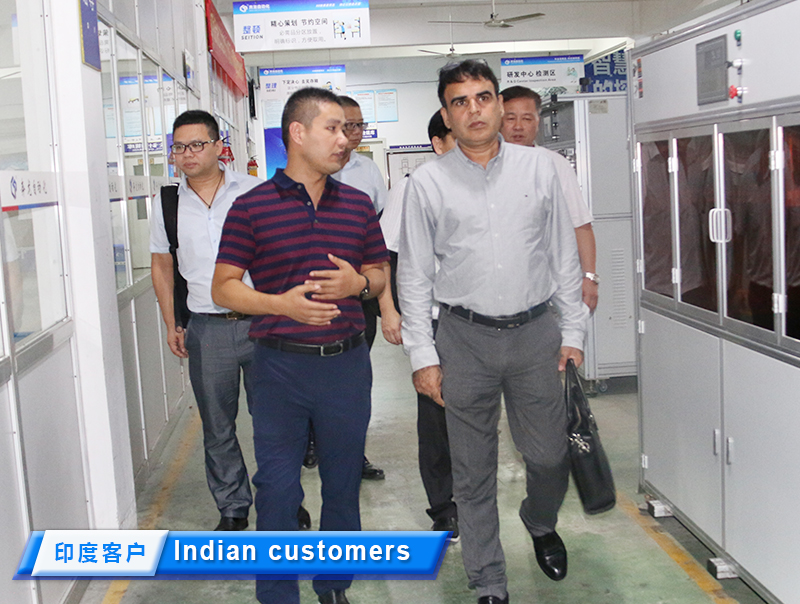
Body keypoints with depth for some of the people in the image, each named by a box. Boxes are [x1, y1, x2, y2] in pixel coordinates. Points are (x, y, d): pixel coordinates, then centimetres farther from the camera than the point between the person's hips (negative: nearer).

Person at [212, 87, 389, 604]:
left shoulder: (358, 204, 8)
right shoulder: (252, 207, -3)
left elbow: (382, 274, 15)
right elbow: (224, 287, -3)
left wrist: (360, 282, -9)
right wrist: (281, 303, -19)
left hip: (347, 363, 3)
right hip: (281, 367, -3)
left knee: (343, 484, 14)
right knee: (277, 490, 3)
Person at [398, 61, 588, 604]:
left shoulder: (538, 167, 4)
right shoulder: (428, 182, 0)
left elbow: (565, 254, 7)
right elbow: (414, 275, 1)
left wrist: (573, 331, 4)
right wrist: (423, 354, -4)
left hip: (536, 332, 1)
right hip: (465, 339, -1)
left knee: (549, 456, 7)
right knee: (473, 472, 7)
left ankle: (541, 524, 43)